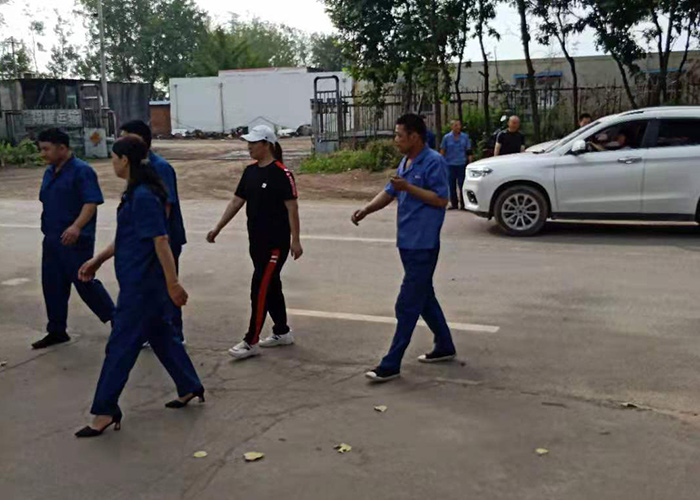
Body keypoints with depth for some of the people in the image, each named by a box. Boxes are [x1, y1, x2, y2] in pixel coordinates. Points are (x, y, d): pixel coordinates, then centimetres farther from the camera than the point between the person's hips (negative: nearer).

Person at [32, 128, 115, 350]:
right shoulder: (49, 173, 13)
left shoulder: (81, 171, -13)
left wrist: (76, 227, -34)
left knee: (85, 283, -2)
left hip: (75, 241, -8)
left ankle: (115, 318, 15)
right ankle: (56, 331, 22)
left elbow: (91, 203, -22)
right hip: (52, 240, 8)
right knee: (52, 285, 11)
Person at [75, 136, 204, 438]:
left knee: (121, 344, -2)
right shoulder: (137, 192, 11)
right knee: (161, 335, 19)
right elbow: (126, 237, 20)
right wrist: (97, 261, 21)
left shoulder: (143, 196, -20)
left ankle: (105, 411, 7)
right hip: (145, 281, 10)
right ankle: (190, 388, 31)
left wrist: (173, 283, -21)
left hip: (142, 283, -10)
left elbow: (160, 241, -22)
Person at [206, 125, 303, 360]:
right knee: (270, 286, 16)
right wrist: (218, 228, 11)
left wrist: (295, 240, -19)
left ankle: (251, 342, 1)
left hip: (276, 242, -8)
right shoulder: (250, 171, 9)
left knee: (260, 288, -7)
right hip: (256, 240, 8)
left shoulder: (281, 173, -14)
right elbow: (236, 202, 13)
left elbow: (291, 207, -16)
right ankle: (282, 332, 29)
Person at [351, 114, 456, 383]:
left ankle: (391, 364, -2)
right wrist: (366, 210, 1)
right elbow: (388, 193, 16)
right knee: (424, 297, 18)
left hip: (423, 244, -9)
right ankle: (444, 346, 32)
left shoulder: (433, 162, -14)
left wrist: (408, 187, -21)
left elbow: (441, 199, -17)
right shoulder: (405, 162, 13)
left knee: (408, 304, -6)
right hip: (407, 241, 9)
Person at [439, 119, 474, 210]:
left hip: (462, 164, 0)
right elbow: (442, 151, 7)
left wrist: (470, 162, 2)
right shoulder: (447, 137, 5)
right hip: (450, 164, 0)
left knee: (462, 185, -3)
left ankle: (463, 204, 3)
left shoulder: (465, 137, 7)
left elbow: (469, 151, 8)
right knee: (452, 185, 3)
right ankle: (454, 204, 12)